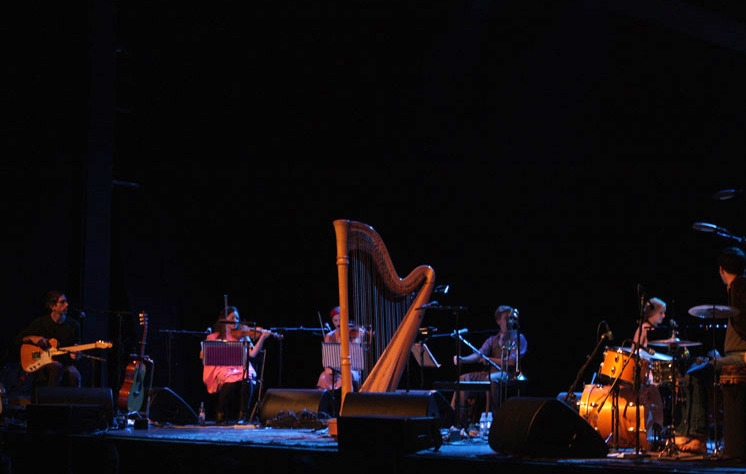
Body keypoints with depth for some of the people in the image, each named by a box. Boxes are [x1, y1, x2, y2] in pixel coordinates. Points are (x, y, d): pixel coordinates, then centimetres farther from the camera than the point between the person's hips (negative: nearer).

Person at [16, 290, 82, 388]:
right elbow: (19, 338, 9)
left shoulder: (73, 325, 6)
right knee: (57, 367, -38)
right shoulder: (40, 323, 2)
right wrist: (32, 338, -11)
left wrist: (75, 355, -12)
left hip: (66, 364, 2)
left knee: (74, 375, -34)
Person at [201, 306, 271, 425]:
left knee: (247, 380, -33)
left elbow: (252, 354, 4)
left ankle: (243, 415, -20)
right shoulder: (213, 337, 13)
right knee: (231, 382, -35)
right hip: (222, 369, -1)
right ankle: (220, 415, -12)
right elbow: (202, 355, 5)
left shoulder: (243, 336, 16)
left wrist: (262, 338, -8)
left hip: (241, 368, 1)